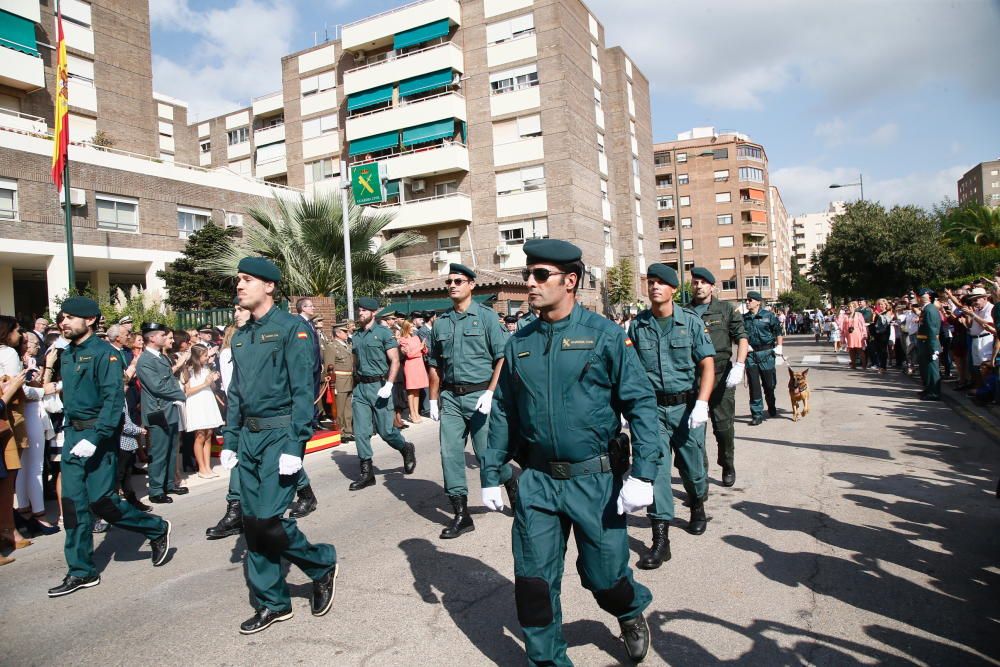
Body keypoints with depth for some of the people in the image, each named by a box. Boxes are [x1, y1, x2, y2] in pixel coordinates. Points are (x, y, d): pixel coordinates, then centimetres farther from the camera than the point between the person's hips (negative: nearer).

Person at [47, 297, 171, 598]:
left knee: (101, 501, -8)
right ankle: (81, 572, 16)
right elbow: (70, 394, 19)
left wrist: (94, 438, -26)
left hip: (99, 434, -8)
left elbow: (113, 399, -20)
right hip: (73, 434, 8)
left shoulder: (104, 353, -12)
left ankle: (157, 529, 16)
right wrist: (68, 430, 12)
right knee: (73, 503, 7)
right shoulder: (67, 355, 12)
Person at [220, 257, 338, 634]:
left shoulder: (292, 328, -9)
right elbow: (235, 394, 18)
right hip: (249, 437, 8)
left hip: (280, 434, -7)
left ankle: (322, 565, 15)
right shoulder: (240, 337, 13)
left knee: (269, 519, -11)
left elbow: (303, 390, -15)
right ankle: (271, 603, 23)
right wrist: (229, 441, 13)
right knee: (252, 522, 9)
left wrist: (295, 447, -20)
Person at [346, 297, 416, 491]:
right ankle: (366, 473, 10)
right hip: (360, 387, 5)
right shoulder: (356, 335, 13)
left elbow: (395, 361, -8)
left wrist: (388, 385, -18)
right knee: (361, 432, 2)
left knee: (385, 430, -1)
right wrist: (355, 388, 17)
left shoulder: (383, 333, -4)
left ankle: (406, 449, 27)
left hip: (379, 385, -5)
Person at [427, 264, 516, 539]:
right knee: (450, 453, 2)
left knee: (487, 452, 1)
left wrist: (490, 393, -16)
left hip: (479, 395, -4)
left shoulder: (486, 316, -3)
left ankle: (512, 487, 30)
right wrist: (433, 399, 13)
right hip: (450, 397, 5)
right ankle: (461, 514, 13)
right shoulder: (441, 322, 11)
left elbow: (502, 358, -8)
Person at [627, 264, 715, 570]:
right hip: (652, 407, 0)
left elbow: (707, 365, -5)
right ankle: (660, 540, 0)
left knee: (692, 467, 13)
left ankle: (697, 506, 45)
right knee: (655, 468, -5)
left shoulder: (691, 321, -3)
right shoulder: (637, 325, 1)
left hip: (686, 405, 0)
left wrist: (701, 404, -17)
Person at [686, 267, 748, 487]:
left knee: (723, 426, 4)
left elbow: (742, 338, 1)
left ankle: (728, 466, 27)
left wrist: (739, 366, -12)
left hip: (721, 375, -1)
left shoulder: (726, 309, 5)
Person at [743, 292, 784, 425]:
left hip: (766, 353, -2)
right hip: (750, 354, 2)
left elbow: (778, 331, 3)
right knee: (754, 385, -1)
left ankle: (771, 407, 36)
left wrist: (779, 347, -4)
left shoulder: (768, 316, 0)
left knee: (769, 383, 8)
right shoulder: (744, 318, 7)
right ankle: (757, 414, 4)